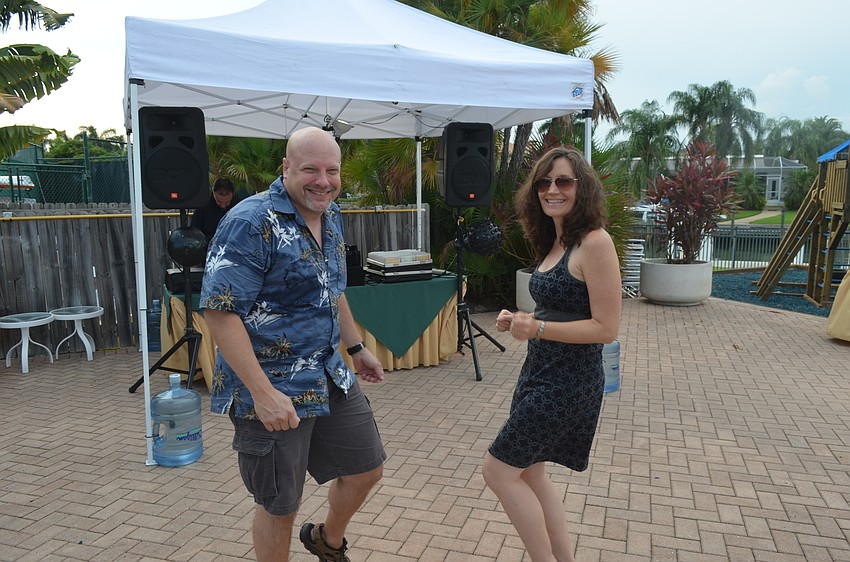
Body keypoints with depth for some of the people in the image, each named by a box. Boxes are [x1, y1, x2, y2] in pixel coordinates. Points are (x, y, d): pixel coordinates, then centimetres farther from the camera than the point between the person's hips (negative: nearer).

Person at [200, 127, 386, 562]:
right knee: (280, 506, 9)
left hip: (330, 376, 8)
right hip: (273, 389, -8)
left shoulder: (331, 217, 6)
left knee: (367, 469, 19)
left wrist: (356, 348, 21)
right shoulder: (251, 223, -20)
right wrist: (263, 394, -27)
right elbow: (220, 311, -24)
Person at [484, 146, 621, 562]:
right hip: (541, 372, 9)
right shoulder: (554, 242, 9)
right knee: (530, 472, 16)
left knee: (499, 470, -1)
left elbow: (605, 328, -20)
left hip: (568, 382, -9)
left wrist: (538, 328, -25)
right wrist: (518, 320, 1)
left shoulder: (594, 242, -18)